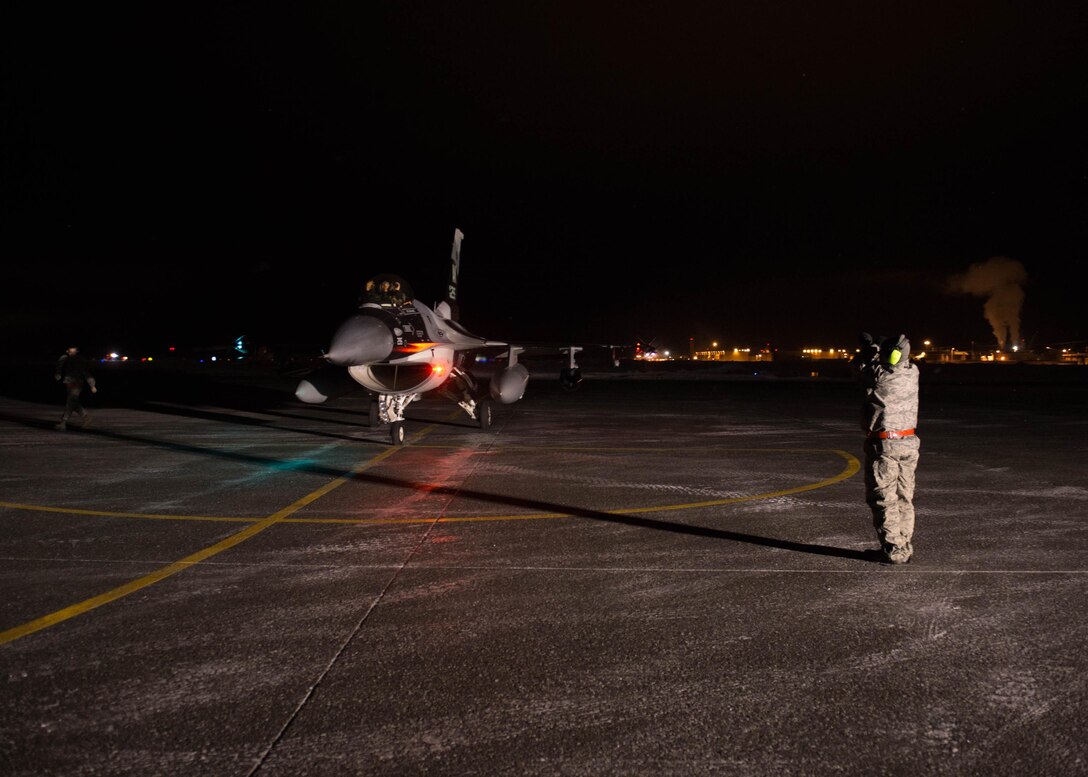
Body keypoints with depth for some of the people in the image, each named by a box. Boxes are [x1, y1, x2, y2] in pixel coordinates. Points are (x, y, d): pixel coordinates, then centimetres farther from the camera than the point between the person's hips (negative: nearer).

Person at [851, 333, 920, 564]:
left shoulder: (878, 377, -18)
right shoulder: (912, 372, -2)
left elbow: (857, 366, 2)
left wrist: (868, 348, 16)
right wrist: (876, 347, 23)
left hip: (883, 443, -6)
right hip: (909, 443, 6)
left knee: (884, 500, 2)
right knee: (904, 499, 14)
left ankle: (893, 550, 3)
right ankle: (906, 548, 21)